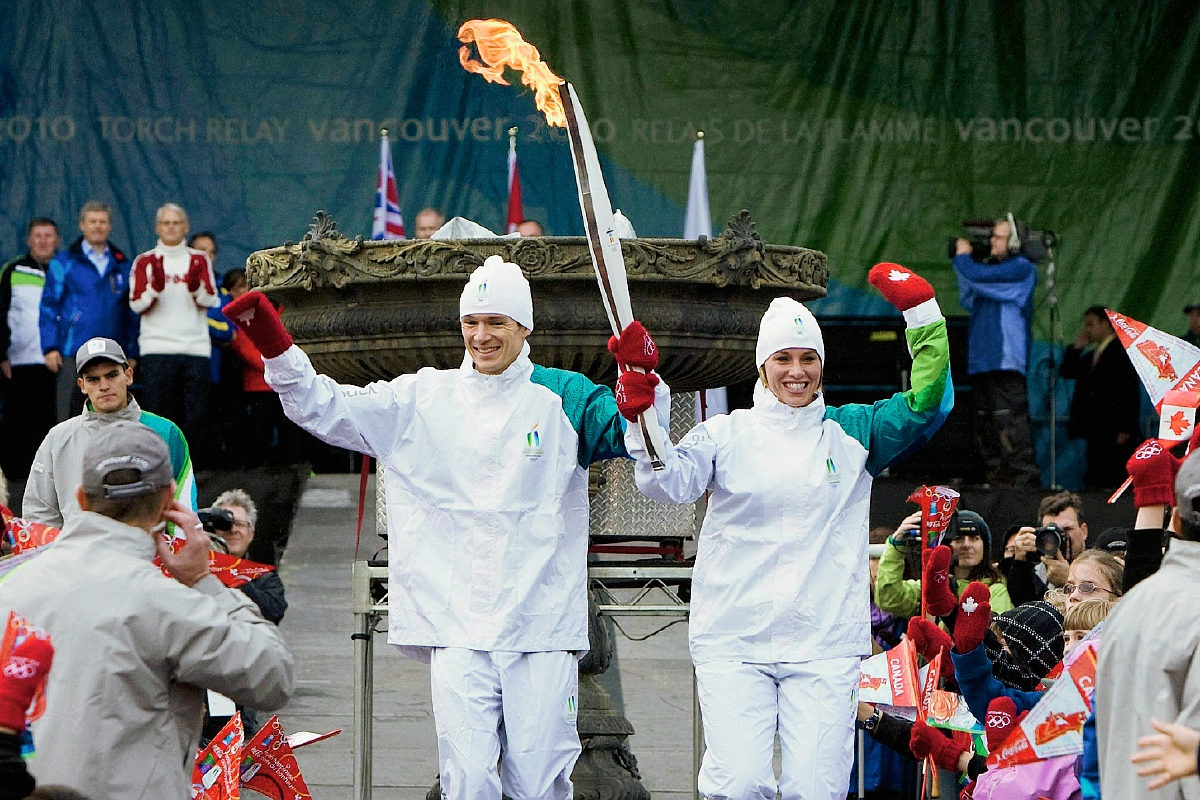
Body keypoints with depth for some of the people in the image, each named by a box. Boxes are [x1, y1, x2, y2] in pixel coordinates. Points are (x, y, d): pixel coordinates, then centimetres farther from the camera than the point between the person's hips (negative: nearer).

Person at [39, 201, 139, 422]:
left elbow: (131, 313, 15)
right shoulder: (63, 263, 6)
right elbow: (48, 308, 3)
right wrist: (50, 347, -7)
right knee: (69, 418, -6)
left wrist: (132, 353, 8)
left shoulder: (123, 265, 14)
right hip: (73, 354, -3)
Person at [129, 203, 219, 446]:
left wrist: (196, 285, -17)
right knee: (158, 416, -5)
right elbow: (137, 304, 0)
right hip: (157, 347, -2)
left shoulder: (200, 260, 14)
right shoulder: (145, 261, 9)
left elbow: (210, 301, 3)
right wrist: (155, 285, -17)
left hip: (195, 347, 2)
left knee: (195, 415, -2)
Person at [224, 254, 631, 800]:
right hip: (456, 626, 1)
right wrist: (275, 348, -7)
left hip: (541, 627, -1)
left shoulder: (563, 398, 4)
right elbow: (328, 409, 6)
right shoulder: (424, 399, 8)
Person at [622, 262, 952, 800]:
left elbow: (927, 404, 0)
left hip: (825, 644, 1)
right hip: (733, 641, -1)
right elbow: (668, 483, -8)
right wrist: (644, 413, -26)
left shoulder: (852, 433, 10)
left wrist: (923, 314, -11)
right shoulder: (725, 434, 7)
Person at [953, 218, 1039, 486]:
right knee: (986, 423, 9)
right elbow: (969, 301, 25)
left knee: (1009, 419, -14)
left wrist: (962, 257, 2)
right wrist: (964, 263, 15)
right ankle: (997, 477, 13)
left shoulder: (1020, 268, -7)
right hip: (983, 361, 9)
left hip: (1006, 361, -9)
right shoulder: (993, 267, 21)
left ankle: (1025, 475, -16)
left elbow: (979, 276, -17)